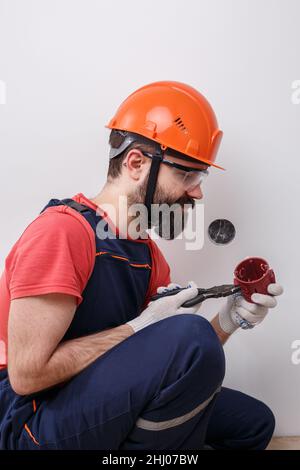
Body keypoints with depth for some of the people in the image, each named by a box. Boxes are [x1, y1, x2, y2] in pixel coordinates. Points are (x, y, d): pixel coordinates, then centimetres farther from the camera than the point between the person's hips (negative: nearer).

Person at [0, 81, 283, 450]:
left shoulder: (150, 257, 3)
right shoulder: (63, 230, -23)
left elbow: (169, 367, 5)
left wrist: (225, 322, -11)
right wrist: (141, 326, -21)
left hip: (105, 410, 8)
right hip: (36, 421, -7)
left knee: (253, 423, 12)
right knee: (190, 336, -27)